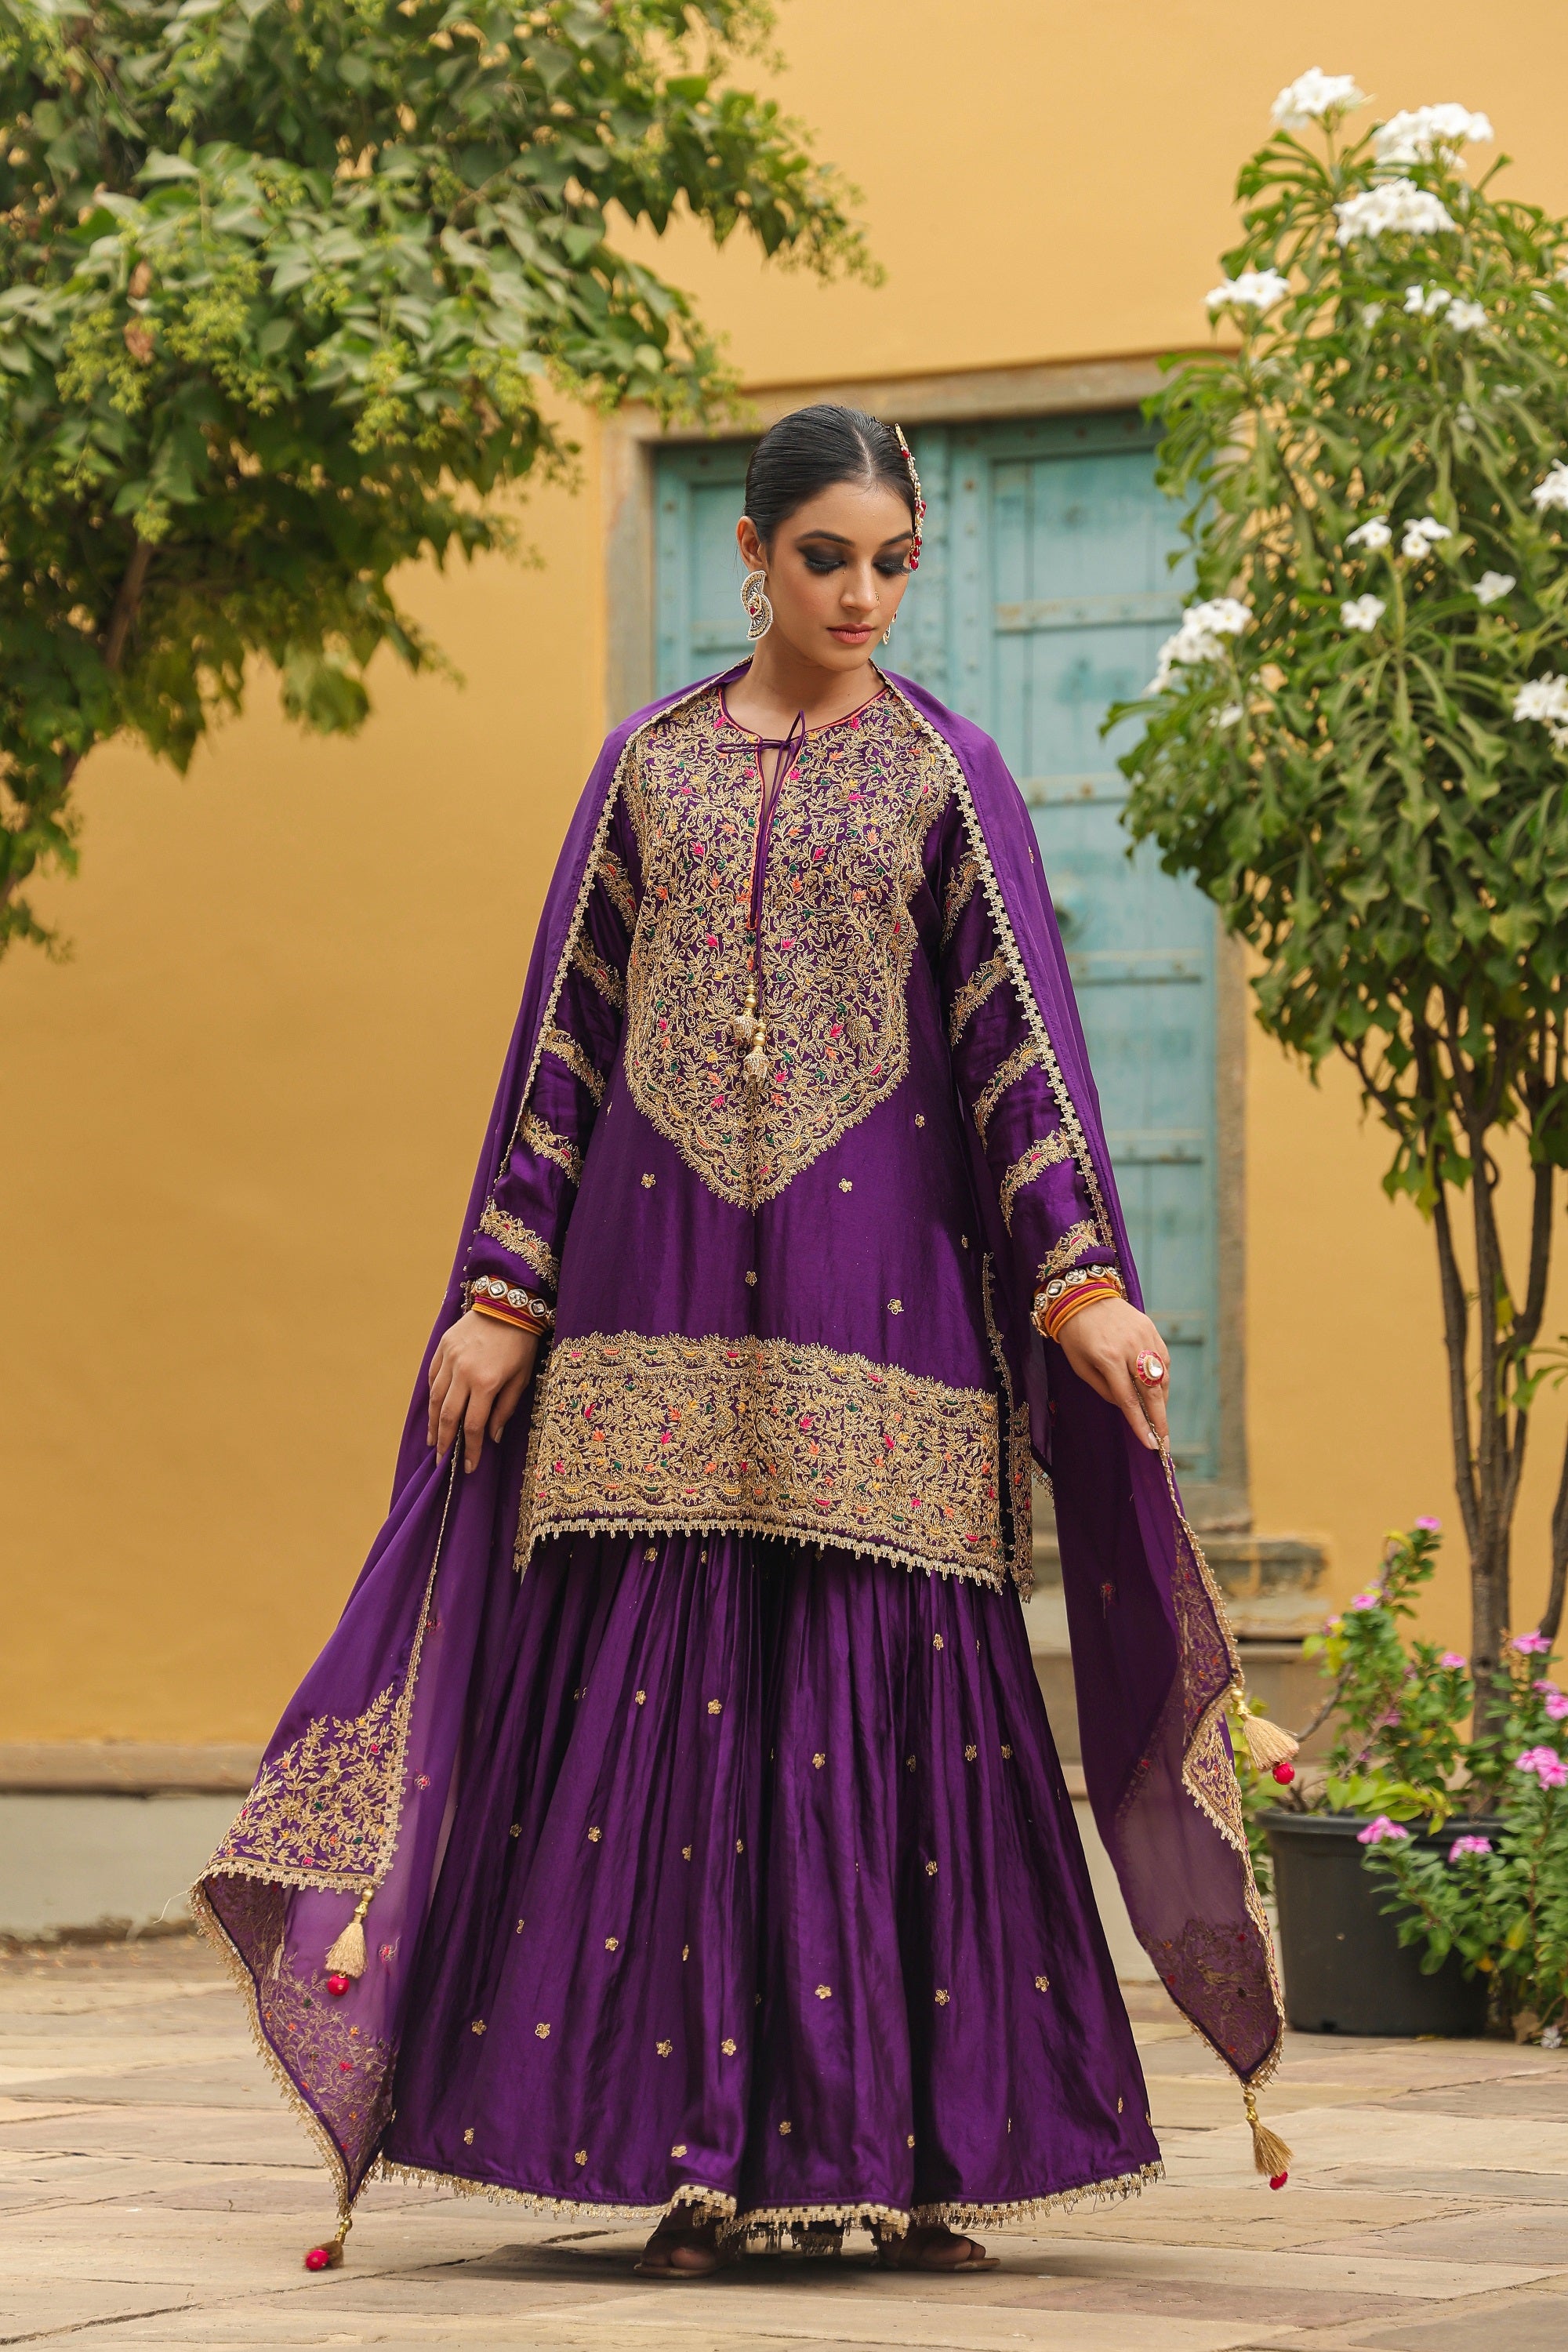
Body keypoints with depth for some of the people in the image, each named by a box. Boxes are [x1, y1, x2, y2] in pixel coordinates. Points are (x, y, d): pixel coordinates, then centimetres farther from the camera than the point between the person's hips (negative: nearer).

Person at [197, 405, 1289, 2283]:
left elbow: (1016, 1037, -1)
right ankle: (701, 2151, 1)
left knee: (885, 1705, -5)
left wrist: (1080, 1283, -12)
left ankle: (911, 2153, 1)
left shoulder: (946, 775, 6)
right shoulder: (648, 765, 11)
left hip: (874, 1285, -2)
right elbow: (567, 1039, 11)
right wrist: (505, 1291, 5)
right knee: (663, 1693, -4)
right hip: (663, 1287, 2)